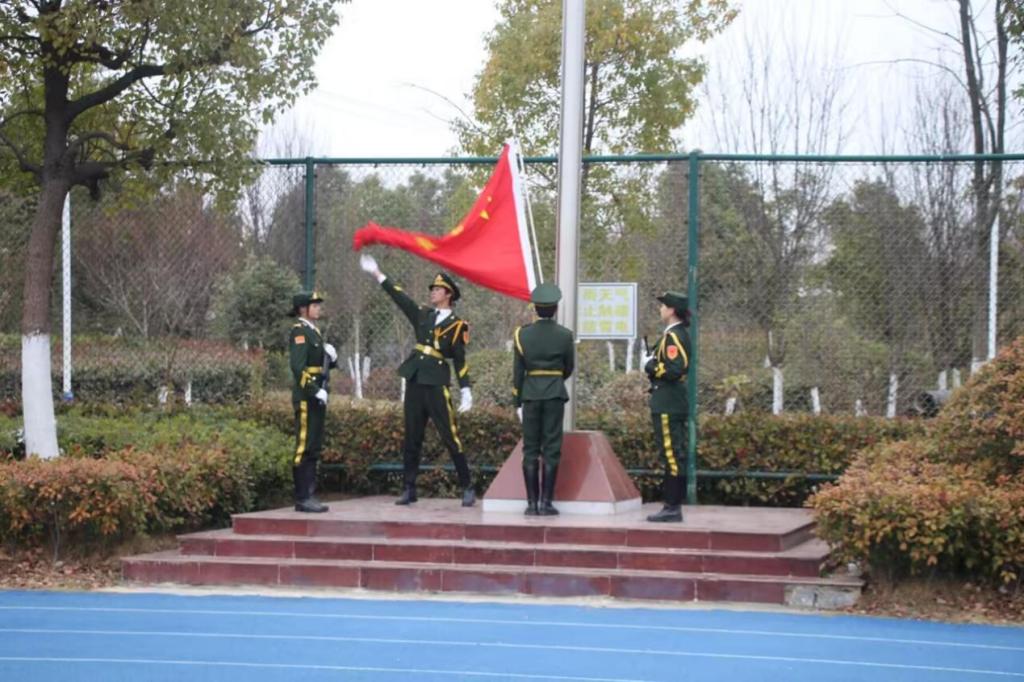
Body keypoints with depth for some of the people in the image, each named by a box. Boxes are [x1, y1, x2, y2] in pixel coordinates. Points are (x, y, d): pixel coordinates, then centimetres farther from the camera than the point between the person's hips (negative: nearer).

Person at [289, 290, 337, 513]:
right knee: (305, 447, -8)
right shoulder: (299, 331, -10)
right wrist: (316, 391, -21)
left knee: (314, 448, 11)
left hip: (317, 397, 10)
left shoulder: (313, 331, 18)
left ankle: (309, 495, 15)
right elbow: (298, 366, -20)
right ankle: (303, 498, -7)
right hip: (306, 397, -10)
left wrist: (331, 356, 1)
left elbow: (323, 364, 22)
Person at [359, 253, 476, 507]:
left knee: (450, 437, -5)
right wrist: (377, 274, 14)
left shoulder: (457, 325, 0)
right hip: (414, 382, 5)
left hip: (437, 384, -5)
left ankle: (467, 487, 3)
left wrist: (465, 390, -8)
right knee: (411, 438, 7)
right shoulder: (422, 314, 14)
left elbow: (460, 360, -2)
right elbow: (399, 296, 16)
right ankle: (409, 489, 11)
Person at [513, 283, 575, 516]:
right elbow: (569, 368, 8)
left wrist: (518, 402, 7)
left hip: (530, 394, 1)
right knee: (551, 449, 1)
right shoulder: (564, 335, -4)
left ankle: (531, 503, 3)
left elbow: (517, 372, 0)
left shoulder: (523, 334, -2)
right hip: (555, 394, -1)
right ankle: (546, 503, -2)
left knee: (530, 450, 5)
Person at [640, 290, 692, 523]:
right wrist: (653, 359, 11)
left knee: (671, 455, -8)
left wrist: (649, 364, -13)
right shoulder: (680, 335, 16)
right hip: (676, 404, 11)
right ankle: (673, 505, 15)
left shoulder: (673, 336, -15)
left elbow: (674, 370, -25)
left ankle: (672, 508, -7)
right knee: (674, 454, 11)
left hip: (667, 405, -11)